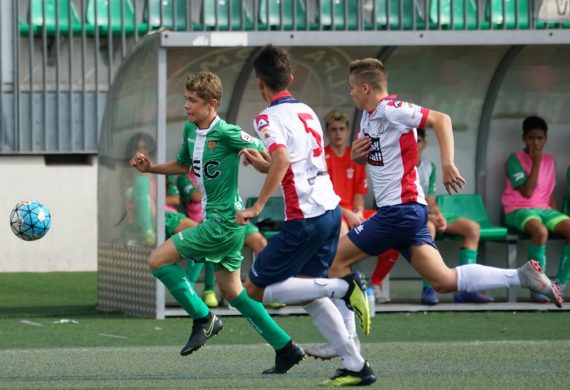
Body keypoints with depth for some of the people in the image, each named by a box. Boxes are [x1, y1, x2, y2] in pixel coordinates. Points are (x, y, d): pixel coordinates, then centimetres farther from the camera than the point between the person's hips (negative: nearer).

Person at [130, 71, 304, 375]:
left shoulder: (227, 133, -17)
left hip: (224, 221, -9)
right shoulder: (190, 130, 8)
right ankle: (285, 349, 20)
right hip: (217, 220, 9)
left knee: (158, 260, -9)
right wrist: (149, 168, 12)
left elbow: (269, 157, -13)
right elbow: (183, 165, 26)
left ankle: (202, 318, 1)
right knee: (232, 291, 15)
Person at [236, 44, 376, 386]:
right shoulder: (307, 111, 16)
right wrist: (262, 164, 30)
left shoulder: (269, 117, -9)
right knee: (305, 292, 18)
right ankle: (356, 366, 11)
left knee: (256, 289, 1)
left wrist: (257, 207, -24)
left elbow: (283, 159, -26)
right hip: (330, 210, 8)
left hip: (305, 220, -8)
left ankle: (344, 286, -11)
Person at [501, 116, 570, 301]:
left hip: (543, 209, 6)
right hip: (519, 210, -6)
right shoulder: (515, 159, -5)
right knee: (540, 230, -40)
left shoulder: (549, 160, 15)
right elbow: (527, 192, -14)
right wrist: (536, 163, -13)